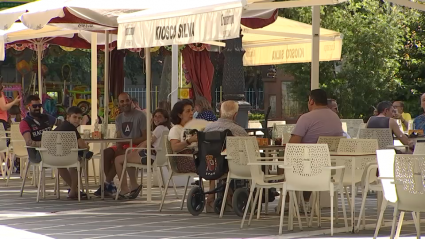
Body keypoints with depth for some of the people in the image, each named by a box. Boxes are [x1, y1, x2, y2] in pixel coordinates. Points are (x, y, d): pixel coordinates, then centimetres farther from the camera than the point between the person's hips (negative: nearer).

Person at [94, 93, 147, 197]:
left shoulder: (140, 116, -5)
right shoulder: (119, 118, 15)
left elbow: (145, 137, -10)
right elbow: (119, 138, 12)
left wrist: (130, 141, -19)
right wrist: (119, 145, -12)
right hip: (123, 147, 6)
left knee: (118, 156, -32)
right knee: (106, 153, -21)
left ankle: (107, 184, -20)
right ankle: (110, 185, -19)